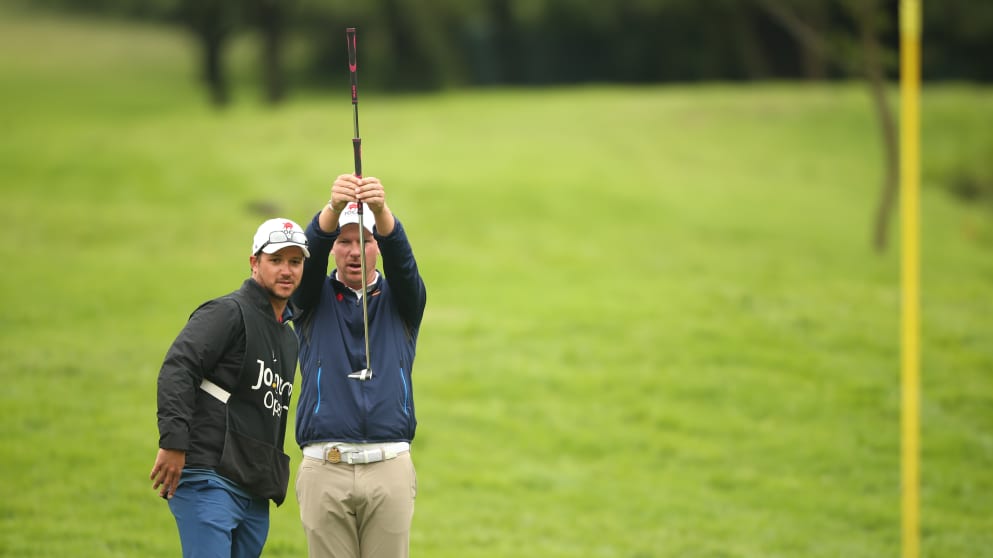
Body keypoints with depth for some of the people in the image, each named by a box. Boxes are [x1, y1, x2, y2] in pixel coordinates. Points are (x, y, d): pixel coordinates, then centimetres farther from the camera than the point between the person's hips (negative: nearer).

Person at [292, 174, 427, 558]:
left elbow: (400, 256, -10)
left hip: (389, 467, 1)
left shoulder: (399, 300, 11)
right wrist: (333, 208, -34)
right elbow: (313, 249, -11)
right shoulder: (314, 299, 10)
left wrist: (381, 210, -33)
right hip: (325, 468, 0)